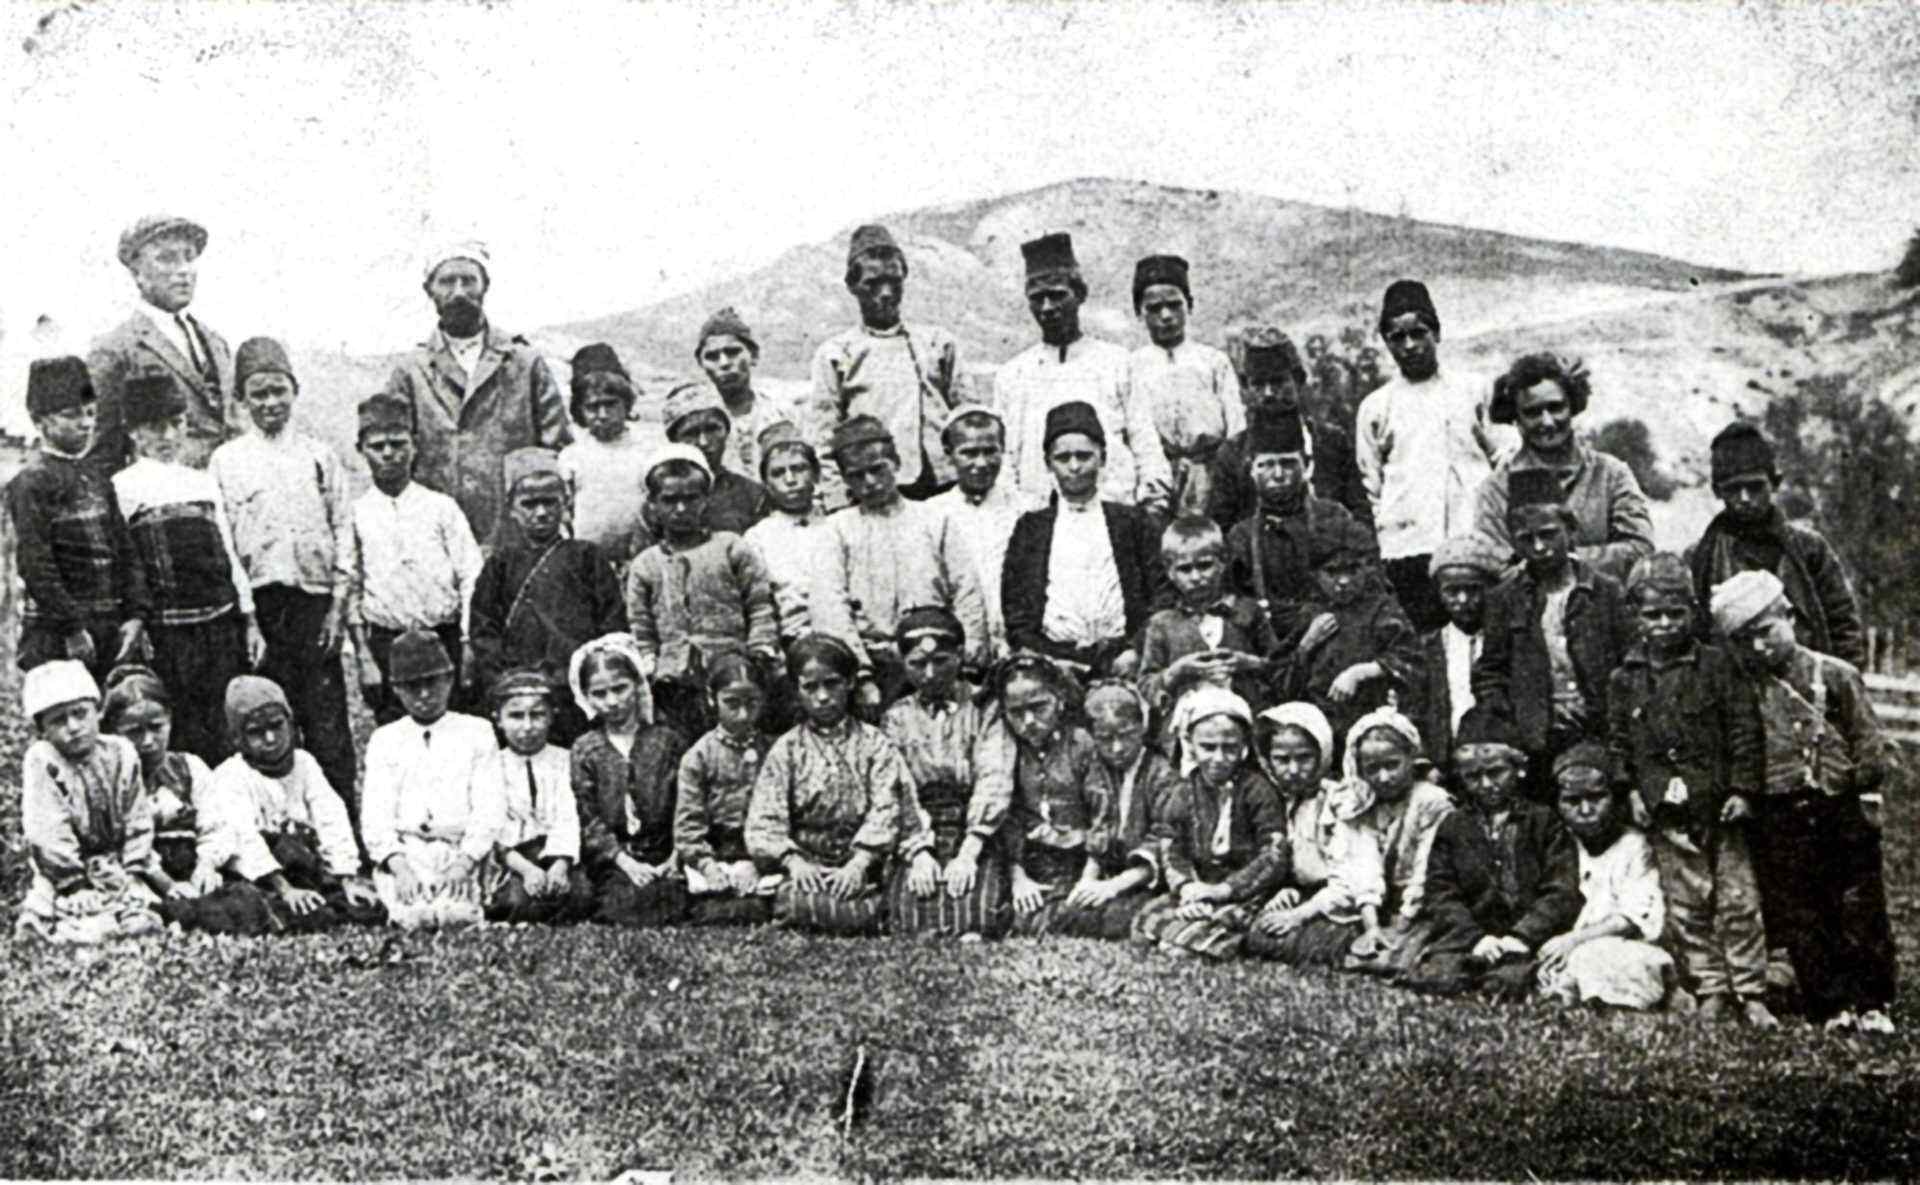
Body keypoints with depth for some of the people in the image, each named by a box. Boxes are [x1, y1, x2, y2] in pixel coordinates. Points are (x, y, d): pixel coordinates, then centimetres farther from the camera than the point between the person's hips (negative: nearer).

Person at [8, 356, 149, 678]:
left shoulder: (97, 479, 15)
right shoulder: (31, 481, -8)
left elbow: (124, 552, 14)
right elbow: (34, 565, -15)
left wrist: (135, 614, 3)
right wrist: (71, 629, -16)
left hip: (111, 629, 7)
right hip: (54, 637, -7)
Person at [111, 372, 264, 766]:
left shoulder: (203, 482, 15)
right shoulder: (121, 487, 0)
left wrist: (249, 620, 14)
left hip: (221, 620, 4)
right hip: (165, 629, -4)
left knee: (227, 730, 5)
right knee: (181, 735, -1)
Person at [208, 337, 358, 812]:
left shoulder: (318, 455, 9)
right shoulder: (226, 461, 7)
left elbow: (343, 527, 7)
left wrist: (339, 602, -1)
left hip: (315, 598, 0)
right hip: (258, 601, 0)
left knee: (327, 722, -2)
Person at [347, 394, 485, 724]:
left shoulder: (441, 507, 5)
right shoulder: (356, 514, 6)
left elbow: (472, 579, 2)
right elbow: (351, 589, 5)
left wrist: (468, 646, -5)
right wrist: (363, 655, -2)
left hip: (444, 638, 0)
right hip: (385, 644, 0)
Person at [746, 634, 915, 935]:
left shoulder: (874, 744, 8)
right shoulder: (786, 749, 9)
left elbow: (885, 809, -3)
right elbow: (764, 820, 0)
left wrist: (859, 863, -16)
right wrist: (793, 861, -15)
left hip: (861, 864, 0)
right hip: (806, 864, 1)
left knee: (863, 913, -23)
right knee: (801, 905, -24)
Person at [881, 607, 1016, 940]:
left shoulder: (983, 711, 9)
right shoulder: (897, 718, 15)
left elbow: (993, 784, -3)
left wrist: (969, 852, -17)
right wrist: (918, 851, -15)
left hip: (975, 838, -1)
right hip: (916, 840, 1)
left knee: (977, 900, -31)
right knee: (913, 900, -29)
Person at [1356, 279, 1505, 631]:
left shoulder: (1474, 391, 13)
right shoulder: (1375, 407, 14)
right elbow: (1371, 486, 16)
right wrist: (1388, 528, 4)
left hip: (1477, 538, 0)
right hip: (1409, 548, 0)